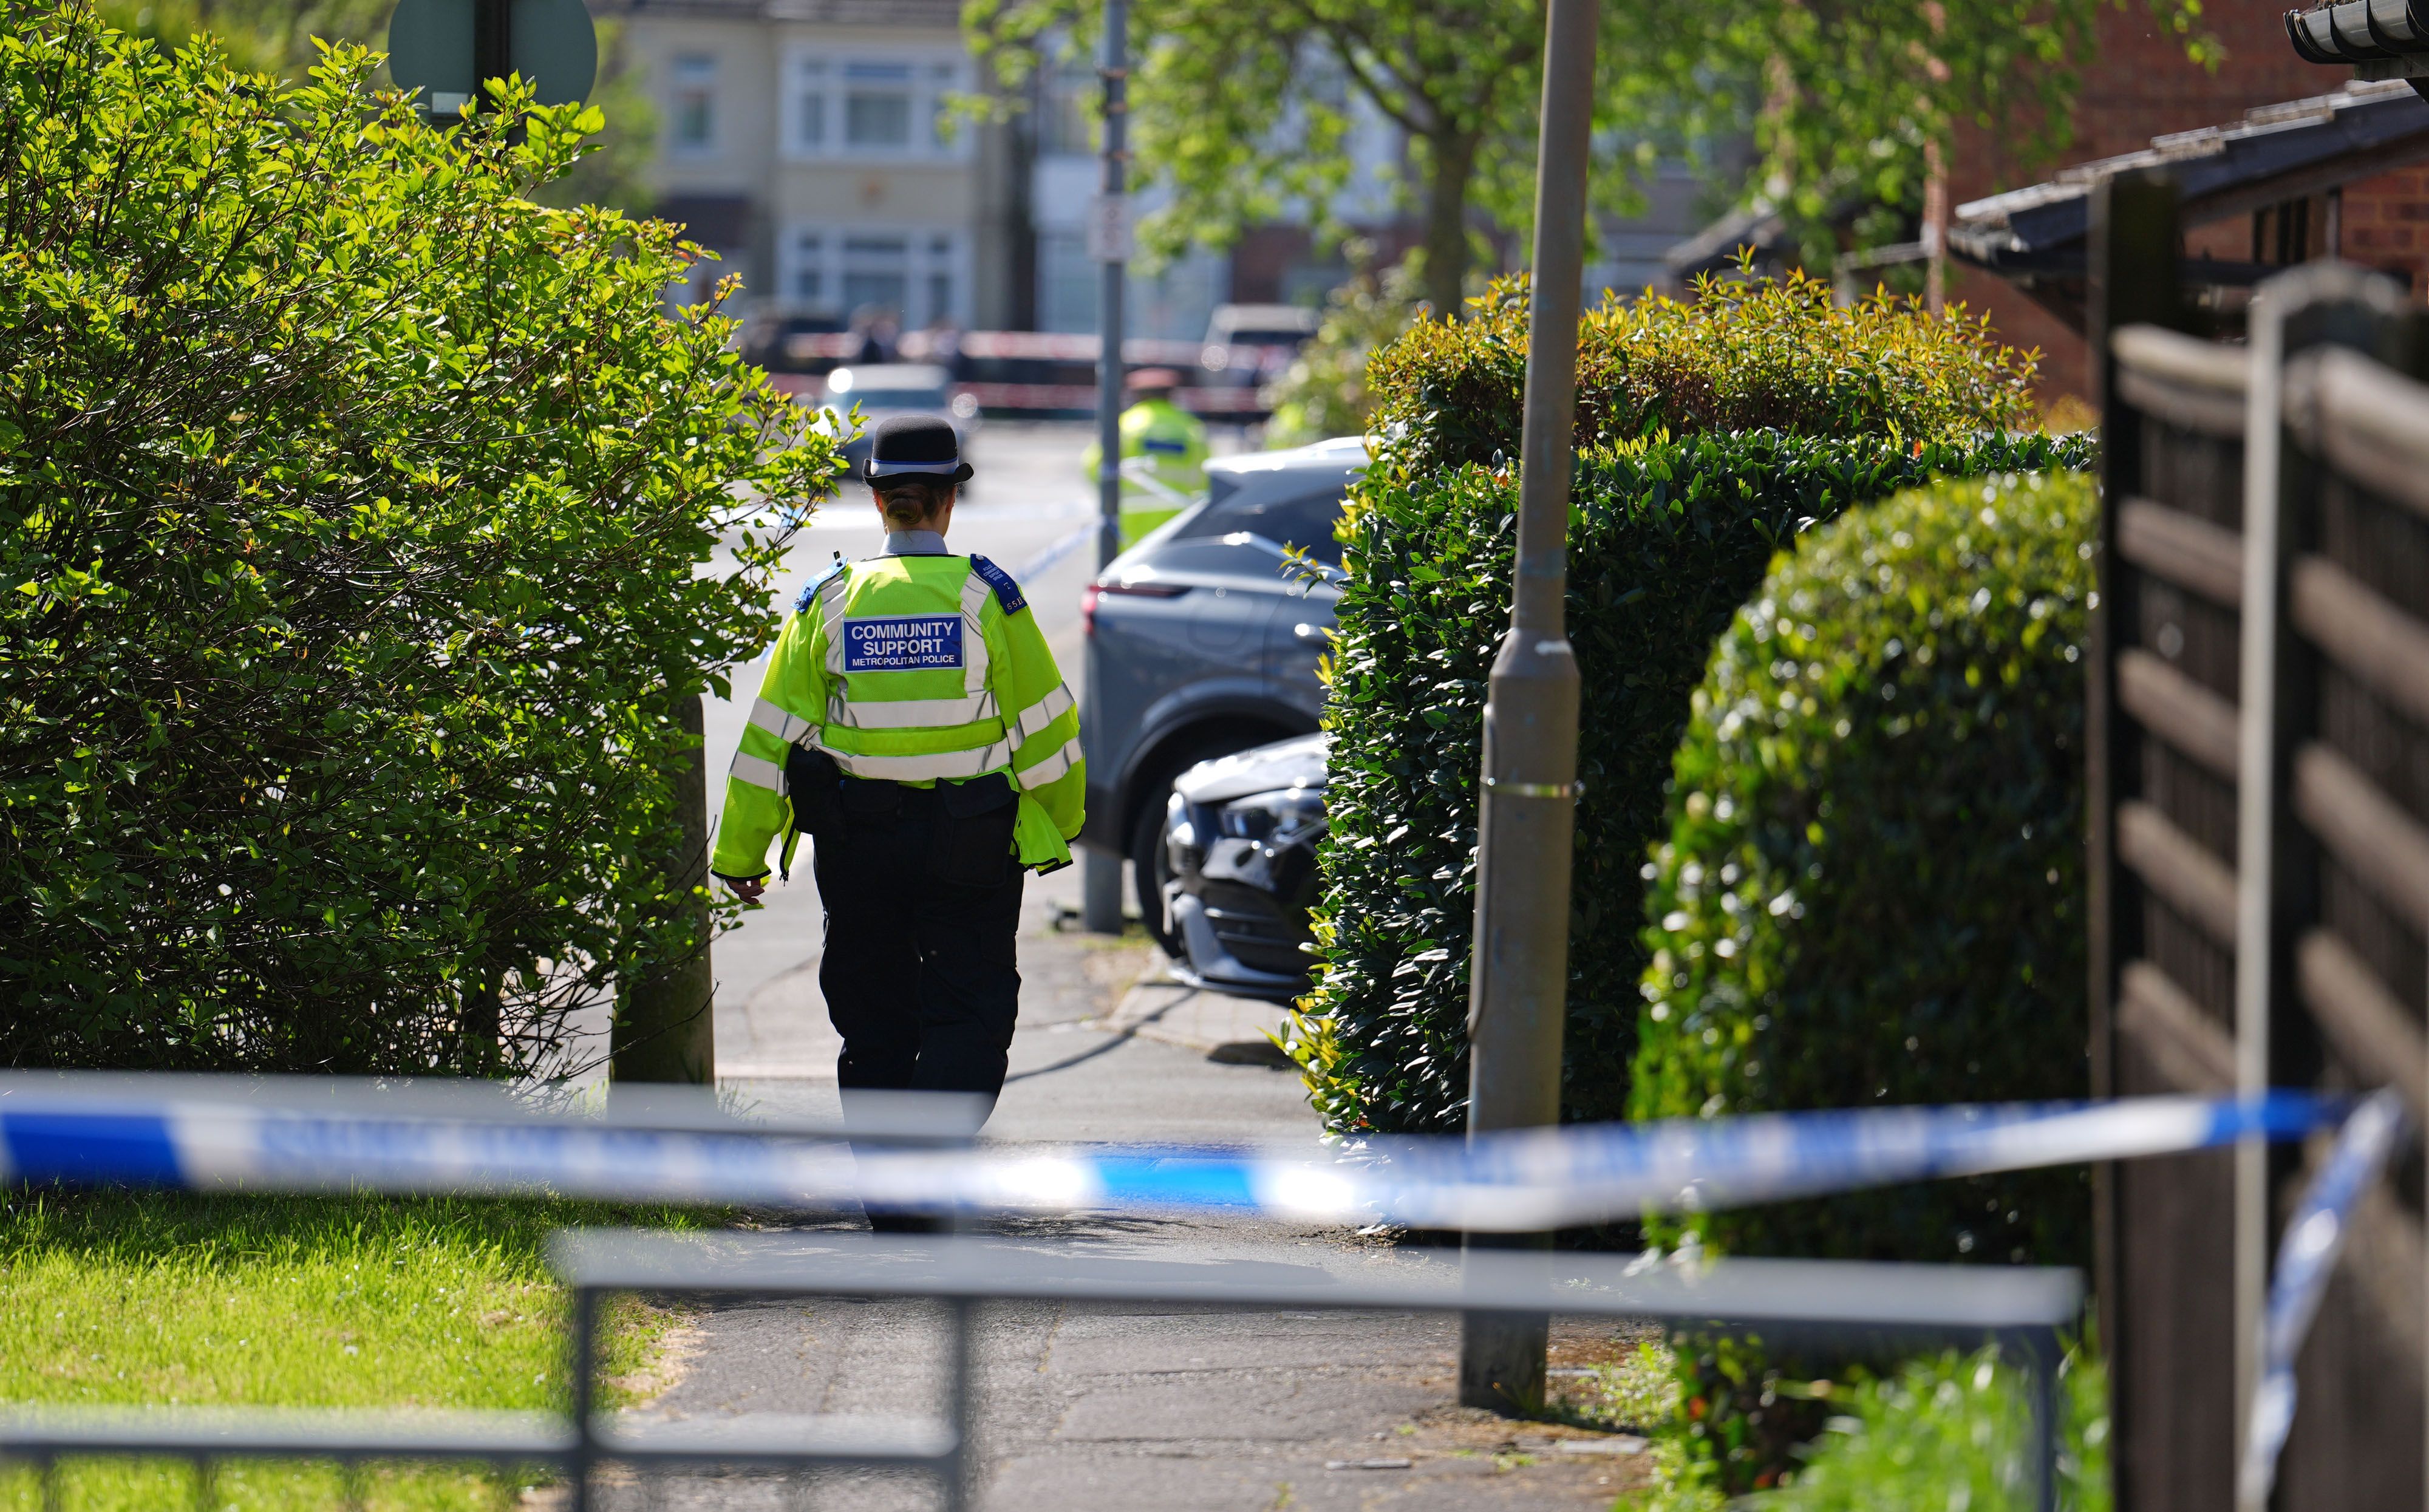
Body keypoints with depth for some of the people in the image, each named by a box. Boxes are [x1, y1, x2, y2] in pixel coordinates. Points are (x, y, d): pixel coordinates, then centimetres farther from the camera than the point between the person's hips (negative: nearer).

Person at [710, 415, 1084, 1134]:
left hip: (858, 843, 2)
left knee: (873, 1024, 13)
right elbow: (1042, 725, -1)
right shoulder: (986, 597, -6)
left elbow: (773, 736, 1)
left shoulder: (829, 602, -1)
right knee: (968, 1019, 1)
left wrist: (741, 853, 8)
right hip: (969, 849, -2)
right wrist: (1060, 825, 14)